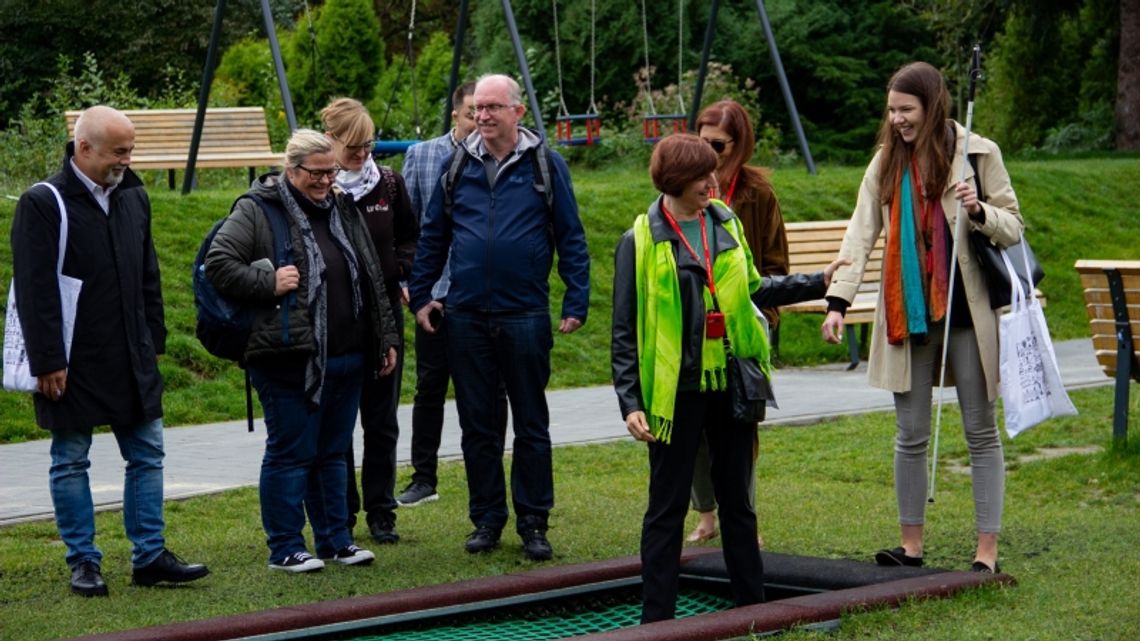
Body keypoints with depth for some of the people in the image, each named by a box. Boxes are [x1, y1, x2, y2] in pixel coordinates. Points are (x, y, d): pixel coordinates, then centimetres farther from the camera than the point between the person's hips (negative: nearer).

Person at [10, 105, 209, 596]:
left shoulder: (133, 198, 9)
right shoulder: (43, 204, -11)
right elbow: (34, 292, -14)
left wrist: (153, 343, 14)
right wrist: (48, 362, -16)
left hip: (132, 360, 6)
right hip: (74, 365, -6)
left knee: (147, 455, 7)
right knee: (70, 463, 4)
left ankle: (149, 556, 15)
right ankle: (84, 564, 12)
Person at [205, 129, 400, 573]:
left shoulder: (344, 211, 15)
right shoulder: (257, 211, -6)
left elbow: (372, 280, 20)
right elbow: (218, 263, -10)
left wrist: (385, 338, 17)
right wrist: (268, 283, -18)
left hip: (346, 358, 6)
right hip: (290, 360, -6)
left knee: (332, 453, 14)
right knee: (290, 453, 0)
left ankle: (335, 539, 24)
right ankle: (285, 548, 8)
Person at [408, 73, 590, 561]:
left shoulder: (544, 164, -1)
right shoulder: (459, 165, 7)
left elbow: (571, 238, 0)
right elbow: (432, 236, 14)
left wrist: (576, 302, -6)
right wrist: (420, 296, 10)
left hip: (525, 315, -3)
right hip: (466, 316, 3)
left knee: (531, 425, 5)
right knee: (477, 425, 8)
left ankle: (533, 523, 13)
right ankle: (487, 520, 19)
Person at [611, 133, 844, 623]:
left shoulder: (726, 224, 6)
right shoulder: (640, 242, -8)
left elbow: (753, 289, 19)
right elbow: (625, 332, -7)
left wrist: (818, 283, 14)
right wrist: (630, 402, -13)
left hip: (730, 385, 5)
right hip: (676, 392, -5)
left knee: (737, 500, 14)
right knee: (667, 507, 2)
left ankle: (753, 606, 24)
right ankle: (657, 619, 10)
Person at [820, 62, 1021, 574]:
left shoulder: (977, 153, -3)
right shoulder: (886, 162, 7)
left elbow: (1013, 228, 0)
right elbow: (861, 233, 3)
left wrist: (979, 212, -21)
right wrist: (838, 300, -7)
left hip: (966, 311, -3)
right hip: (908, 314, 3)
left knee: (981, 432, 2)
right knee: (910, 435, 8)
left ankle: (987, 551, 6)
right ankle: (911, 545, 18)